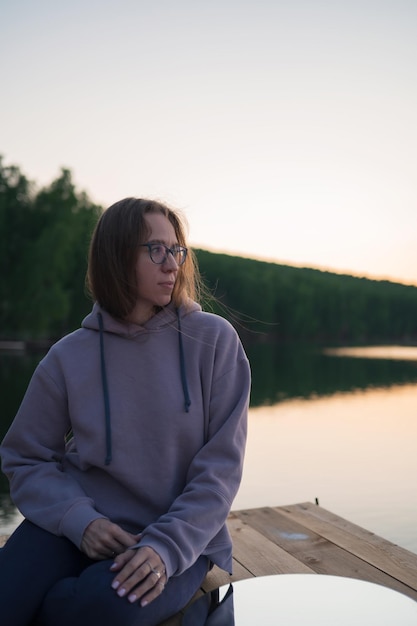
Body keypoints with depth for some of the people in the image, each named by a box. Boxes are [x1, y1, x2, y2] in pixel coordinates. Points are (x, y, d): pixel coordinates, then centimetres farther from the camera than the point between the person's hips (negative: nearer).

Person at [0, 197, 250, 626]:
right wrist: (79, 519, -15)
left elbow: (221, 463, -7)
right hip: (78, 525, 1)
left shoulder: (214, 339, -5)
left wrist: (168, 546, -19)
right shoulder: (69, 357, -2)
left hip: (181, 538, 0)